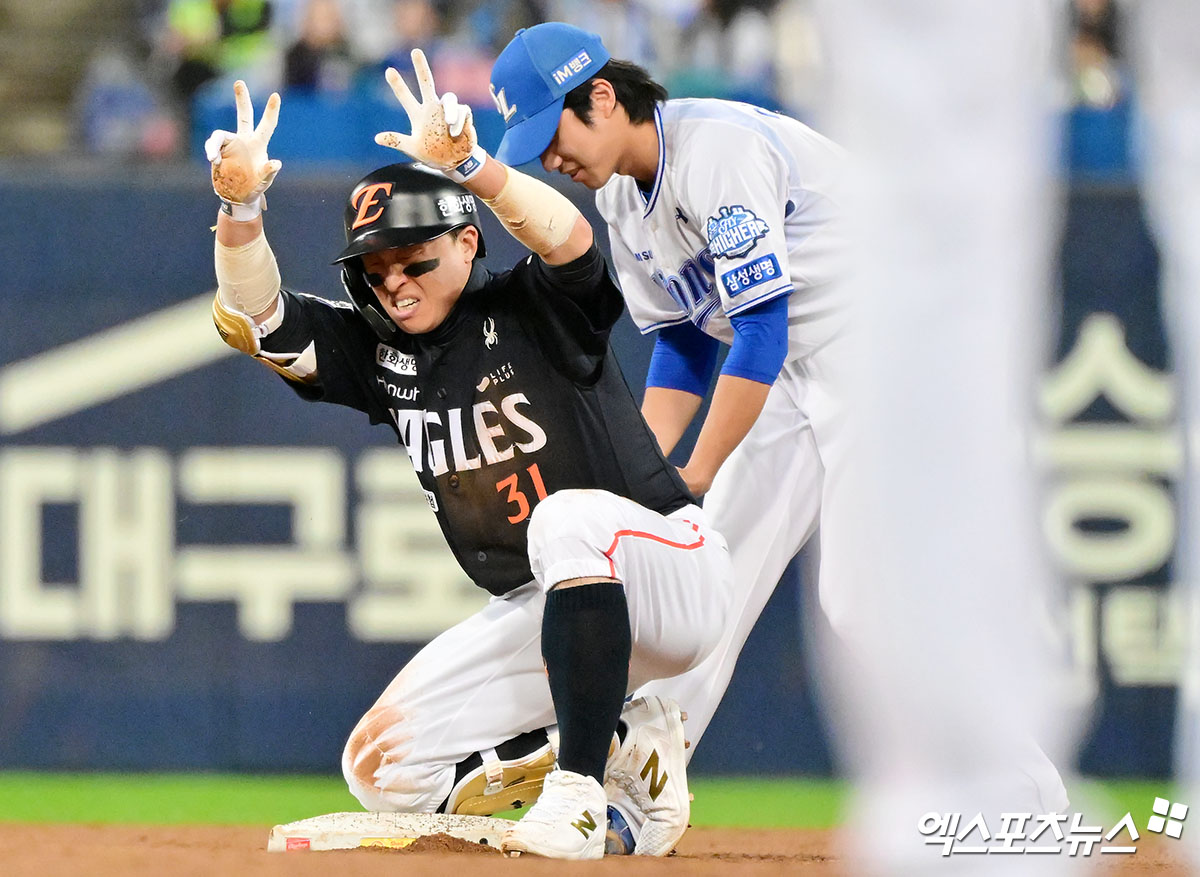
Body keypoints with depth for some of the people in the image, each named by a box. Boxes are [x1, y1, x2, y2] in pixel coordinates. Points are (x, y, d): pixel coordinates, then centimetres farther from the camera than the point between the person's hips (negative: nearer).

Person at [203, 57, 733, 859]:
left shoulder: (537, 312, -12)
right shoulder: (378, 350, 4)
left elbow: (570, 241, -34)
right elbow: (253, 321, -8)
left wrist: (469, 164, -50)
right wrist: (241, 207, -26)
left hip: (674, 578, -7)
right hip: (538, 613, 7)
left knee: (569, 518, -40)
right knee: (381, 769, -4)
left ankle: (581, 789, -35)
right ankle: (622, 744, 2)